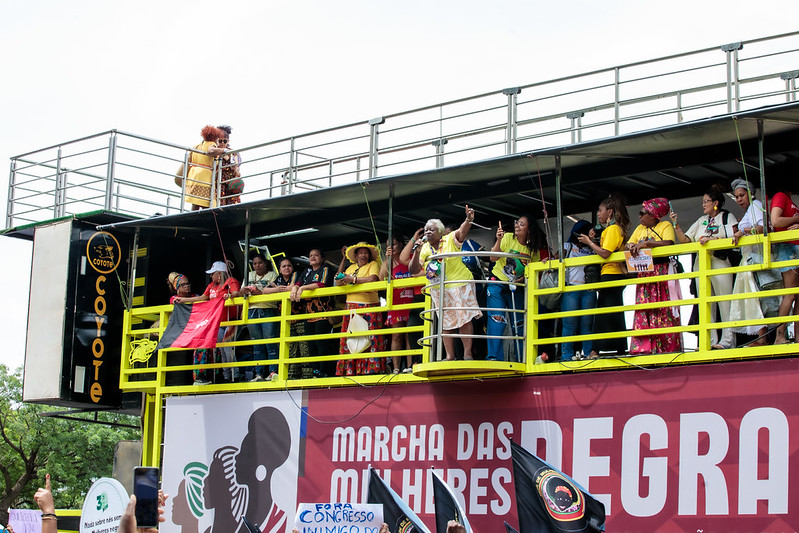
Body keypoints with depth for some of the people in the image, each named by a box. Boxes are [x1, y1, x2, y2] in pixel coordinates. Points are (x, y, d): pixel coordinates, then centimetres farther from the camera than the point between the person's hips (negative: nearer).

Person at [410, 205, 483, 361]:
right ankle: (450, 356, 12)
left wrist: (468, 220, -46)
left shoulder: (450, 240, -7)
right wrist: (417, 253, -16)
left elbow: (462, 232, -26)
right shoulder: (424, 249, 4)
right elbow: (414, 270, -1)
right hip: (438, 290, 5)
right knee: (446, 323, 8)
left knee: (464, 319, -6)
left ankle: (468, 353, -2)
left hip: (459, 285, -4)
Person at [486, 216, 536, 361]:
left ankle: (521, 358, 14)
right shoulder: (508, 238, -8)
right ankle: (494, 357, -12)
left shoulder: (533, 249, 0)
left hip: (516, 288, 3)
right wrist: (498, 240, -28)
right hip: (497, 284, -3)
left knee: (519, 324, 4)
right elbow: (493, 258, -15)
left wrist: (524, 277, -11)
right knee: (497, 320, -14)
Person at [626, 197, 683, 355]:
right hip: (644, 273, 6)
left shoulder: (666, 225, 2)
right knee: (643, 309, -3)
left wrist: (645, 243, -18)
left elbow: (668, 243, -15)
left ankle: (667, 346, -10)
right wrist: (632, 247, -7)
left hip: (662, 271, -6)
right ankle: (644, 346, -7)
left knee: (663, 309, -9)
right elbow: (629, 244, 17)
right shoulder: (640, 228, 20)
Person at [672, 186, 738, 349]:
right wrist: (676, 224, 5)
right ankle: (710, 341, 1)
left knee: (725, 304, -8)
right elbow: (685, 240, 16)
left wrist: (712, 239, -14)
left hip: (720, 262, -5)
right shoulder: (701, 221, 21)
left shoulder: (727, 217, 8)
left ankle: (727, 340, -8)